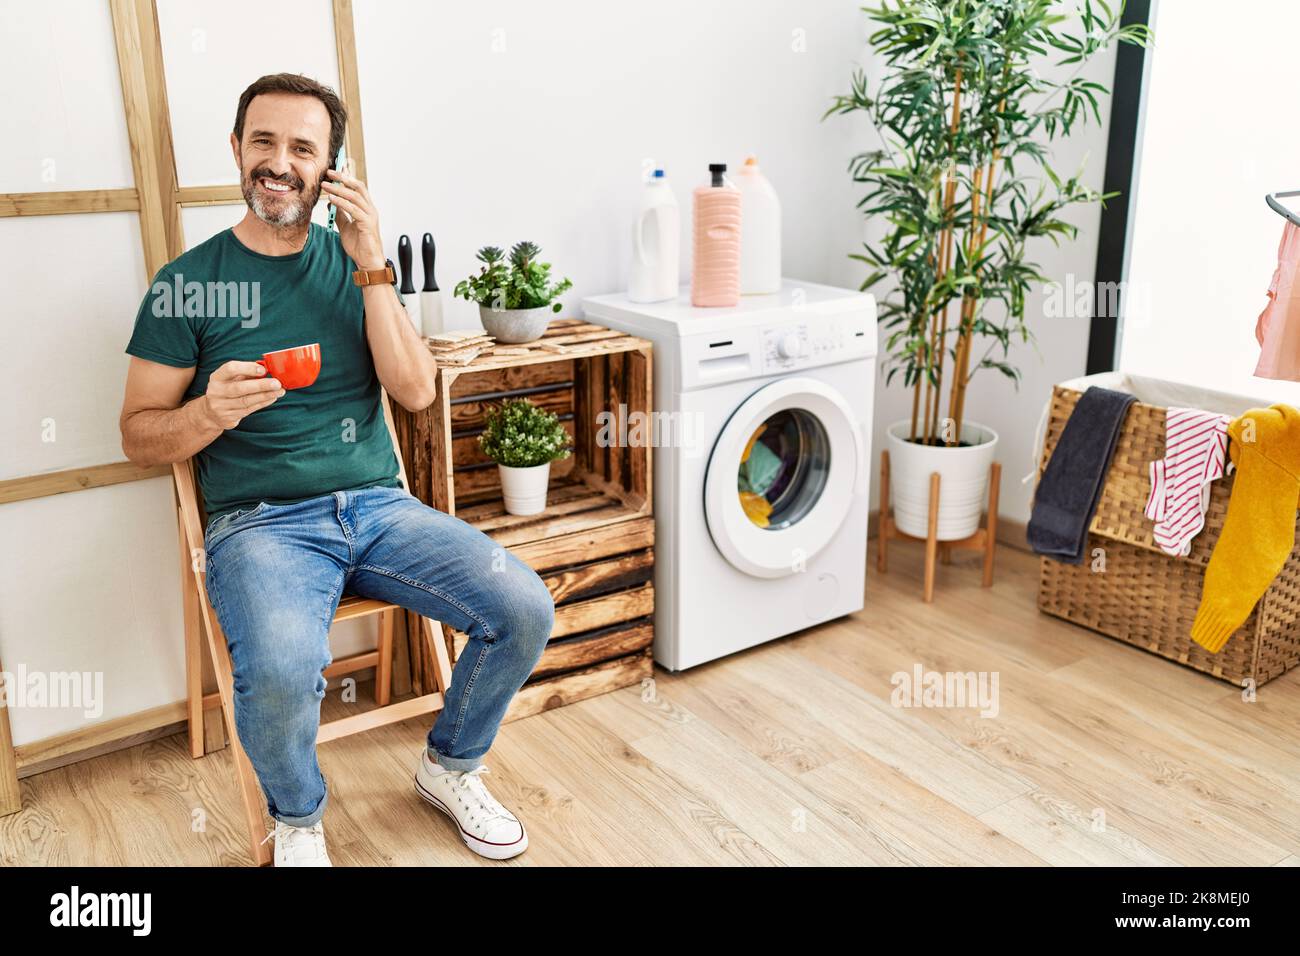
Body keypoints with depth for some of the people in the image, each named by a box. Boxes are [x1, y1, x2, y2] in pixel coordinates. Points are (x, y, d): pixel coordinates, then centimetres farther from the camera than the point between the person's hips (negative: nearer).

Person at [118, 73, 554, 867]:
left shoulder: (353, 260, 10)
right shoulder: (189, 283, 2)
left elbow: (416, 391, -2)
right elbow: (139, 436, 3)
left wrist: (371, 269, -10)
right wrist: (211, 412, -18)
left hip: (380, 505, 3)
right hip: (261, 522, -3)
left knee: (525, 610, -18)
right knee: (280, 671, -34)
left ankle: (451, 767, 13)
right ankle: (299, 819, 3)